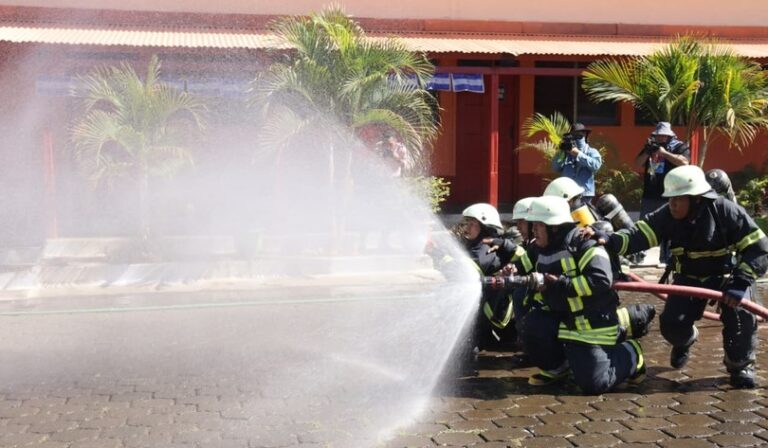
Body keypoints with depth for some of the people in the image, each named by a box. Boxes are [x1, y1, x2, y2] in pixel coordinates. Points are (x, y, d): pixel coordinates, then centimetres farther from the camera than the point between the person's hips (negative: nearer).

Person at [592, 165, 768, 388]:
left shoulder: (726, 211, -27)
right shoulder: (667, 216, -19)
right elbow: (639, 235, -29)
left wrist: (740, 283, -34)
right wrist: (610, 240, -49)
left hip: (726, 274, -2)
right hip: (688, 277, 3)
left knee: (740, 313, -28)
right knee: (672, 325, -12)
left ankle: (740, 365, 1)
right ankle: (685, 340, 30)